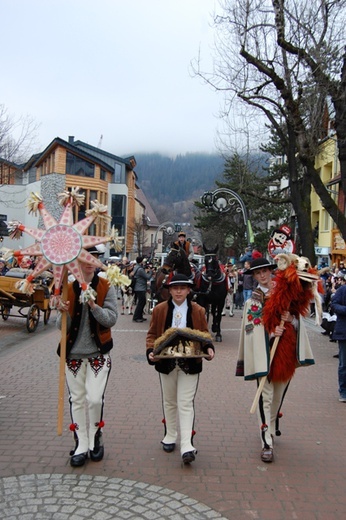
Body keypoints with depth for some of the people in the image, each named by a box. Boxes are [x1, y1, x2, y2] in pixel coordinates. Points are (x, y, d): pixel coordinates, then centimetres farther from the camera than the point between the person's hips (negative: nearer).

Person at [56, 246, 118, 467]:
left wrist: (95, 307, -27)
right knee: (77, 399, 8)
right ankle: (81, 445, 22)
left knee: (95, 398, -8)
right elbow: (62, 326, 0)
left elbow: (112, 319, -11)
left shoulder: (106, 287, -4)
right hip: (73, 353, 2)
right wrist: (64, 313, -21)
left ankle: (95, 438, 19)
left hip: (98, 352, -2)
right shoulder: (68, 288, 0)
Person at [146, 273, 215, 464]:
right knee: (169, 402, 17)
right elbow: (152, 334, 4)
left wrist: (209, 348, -15)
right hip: (166, 362, 2)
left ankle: (187, 446, -3)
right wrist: (151, 351, -13)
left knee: (186, 404, -4)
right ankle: (170, 436, 34)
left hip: (190, 363, -2)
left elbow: (204, 334, 5)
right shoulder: (159, 310, 0)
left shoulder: (198, 311, 0)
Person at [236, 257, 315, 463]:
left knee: (279, 396, 17)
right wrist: (270, 332, -23)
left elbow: (298, 321, 8)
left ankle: (272, 428, 39)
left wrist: (291, 319, -14)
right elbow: (253, 329, -7)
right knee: (266, 397, -7)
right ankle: (267, 444, -2)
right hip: (264, 352, -3)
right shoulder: (253, 300, 0)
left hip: (286, 352, 4)